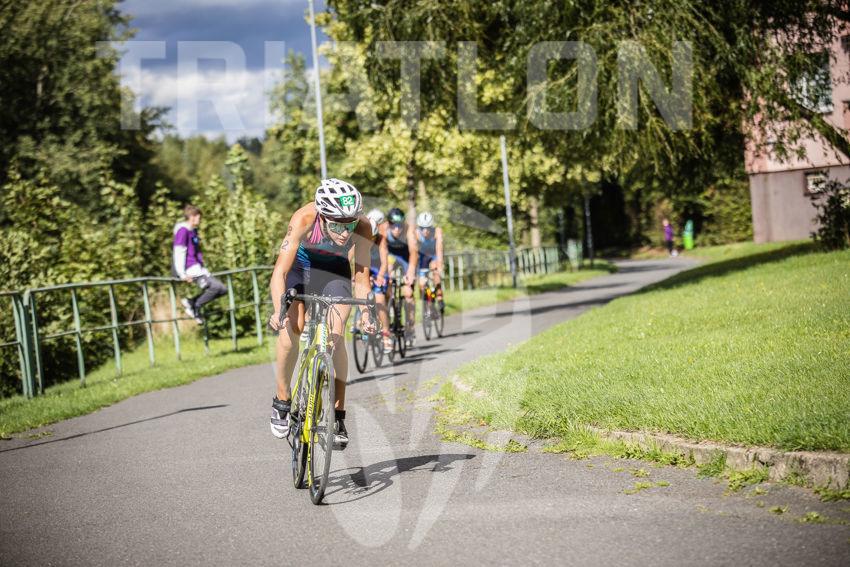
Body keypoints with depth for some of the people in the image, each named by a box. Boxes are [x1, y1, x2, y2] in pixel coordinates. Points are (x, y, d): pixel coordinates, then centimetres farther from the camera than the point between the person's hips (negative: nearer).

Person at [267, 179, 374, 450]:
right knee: (291, 328, -23)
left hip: (335, 270, 1)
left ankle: (338, 417, -11)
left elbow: (361, 278, -24)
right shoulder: (304, 219, -37)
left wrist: (365, 313, -40)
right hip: (301, 265, -1)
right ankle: (282, 401, -3)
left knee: (336, 337, -18)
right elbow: (280, 272, -40)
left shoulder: (362, 228, -31)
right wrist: (279, 310, -54)